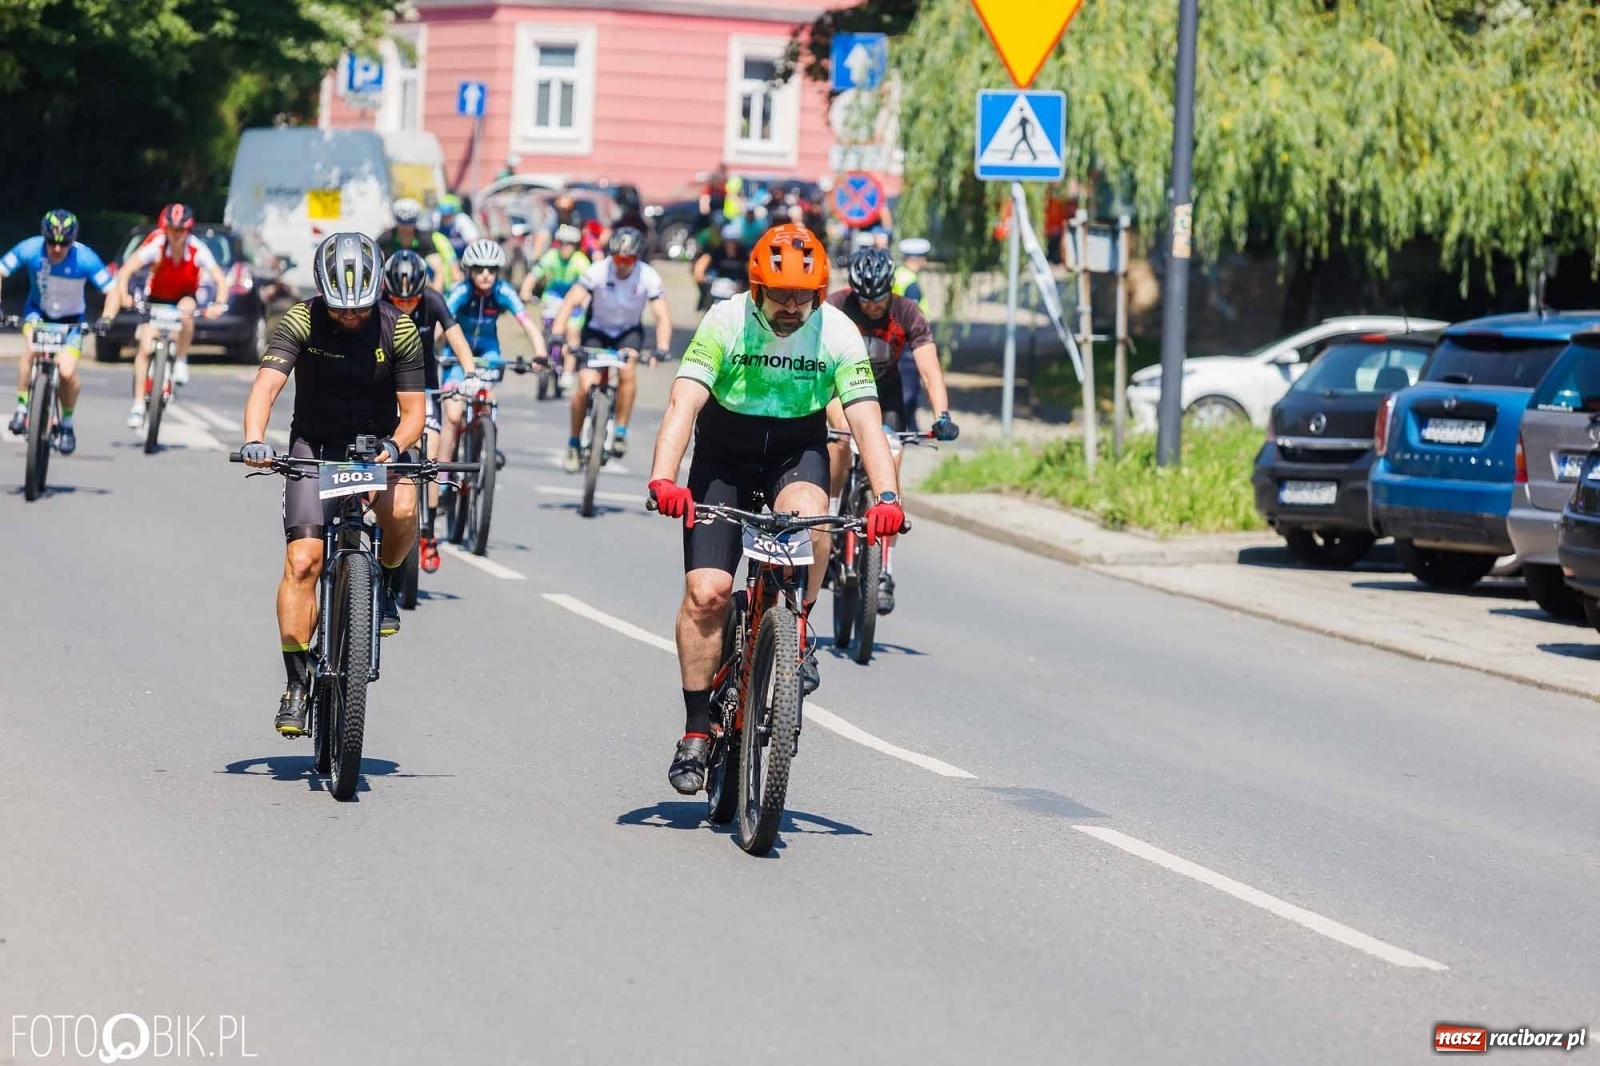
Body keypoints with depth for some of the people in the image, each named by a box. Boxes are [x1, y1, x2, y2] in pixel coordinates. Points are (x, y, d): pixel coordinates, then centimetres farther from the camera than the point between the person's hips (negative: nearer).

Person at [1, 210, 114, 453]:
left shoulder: (85, 258, -27)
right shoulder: (29, 249, -23)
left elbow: (113, 290, -21)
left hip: (70, 319, -1)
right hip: (38, 311, 1)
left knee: (67, 372, -17)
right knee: (31, 349, -31)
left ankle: (67, 424, 10)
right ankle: (22, 407, -14)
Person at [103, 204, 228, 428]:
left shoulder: (197, 251, -25)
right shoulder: (156, 246, -27)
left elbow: (220, 279, -30)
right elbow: (126, 270, -32)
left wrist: (219, 304, -48)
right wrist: (123, 295, -49)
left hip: (185, 296, 0)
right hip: (156, 298, 0)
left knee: (186, 309, -36)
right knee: (145, 349, -13)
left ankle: (181, 361, -17)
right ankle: (138, 405, -7)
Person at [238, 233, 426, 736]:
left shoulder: (399, 330, -13)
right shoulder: (300, 322, -15)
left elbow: (414, 409, -11)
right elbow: (265, 387, -26)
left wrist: (393, 446, -33)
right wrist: (254, 440, -45)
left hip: (378, 444, 0)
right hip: (315, 447, 0)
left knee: (401, 509, -34)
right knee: (302, 560, -16)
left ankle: (388, 587, -1)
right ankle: (297, 685, -7)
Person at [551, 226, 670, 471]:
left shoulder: (648, 277, -22)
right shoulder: (598, 271, -24)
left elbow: (662, 316, -25)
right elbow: (570, 302, -29)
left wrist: (662, 349, -42)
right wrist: (557, 336, -43)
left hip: (629, 331, 0)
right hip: (596, 329, 0)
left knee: (627, 371, -30)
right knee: (586, 386, -14)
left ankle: (621, 432, -15)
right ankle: (574, 443, 6)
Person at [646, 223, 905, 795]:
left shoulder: (838, 334, -17)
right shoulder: (725, 323, -21)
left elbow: (866, 420, -22)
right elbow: (683, 403, -30)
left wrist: (886, 496, -38)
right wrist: (663, 477, -46)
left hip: (797, 451, 1)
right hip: (724, 453, 0)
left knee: (806, 517, -35)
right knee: (706, 591, -12)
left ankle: (798, 633, -8)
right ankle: (697, 731, 1)